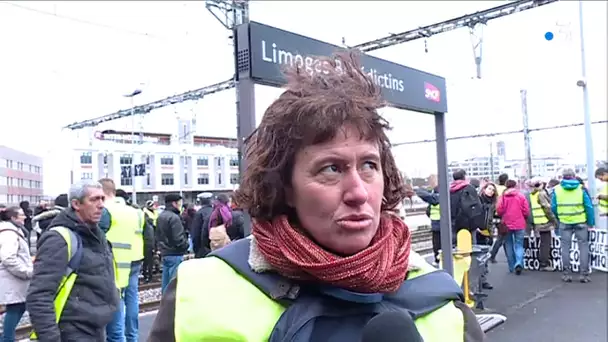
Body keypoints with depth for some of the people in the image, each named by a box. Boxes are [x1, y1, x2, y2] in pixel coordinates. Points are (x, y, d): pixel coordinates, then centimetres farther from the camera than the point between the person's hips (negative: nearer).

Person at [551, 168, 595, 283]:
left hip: (564, 223, 1)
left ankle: (567, 274, 11)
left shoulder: (556, 190, -2)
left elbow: (553, 208, -1)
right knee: (583, 247, 7)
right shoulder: (581, 189, -4)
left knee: (565, 247, 8)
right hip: (580, 222, -1)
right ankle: (584, 274, 6)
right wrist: (591, 223, 2)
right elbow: (589, 206, -5)